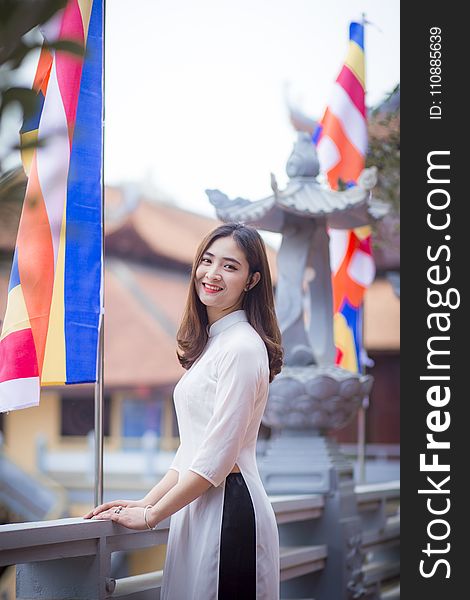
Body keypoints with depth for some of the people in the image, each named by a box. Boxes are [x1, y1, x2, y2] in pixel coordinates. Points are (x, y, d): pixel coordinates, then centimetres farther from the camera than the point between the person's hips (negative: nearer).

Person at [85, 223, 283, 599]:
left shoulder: (243, 346, -13)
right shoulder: (211, 344, 17)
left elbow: (218, 456, -16)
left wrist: (150, 516, -10)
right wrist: (146, 502, 10)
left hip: (229, 507, -9)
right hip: (198, 504, 9)